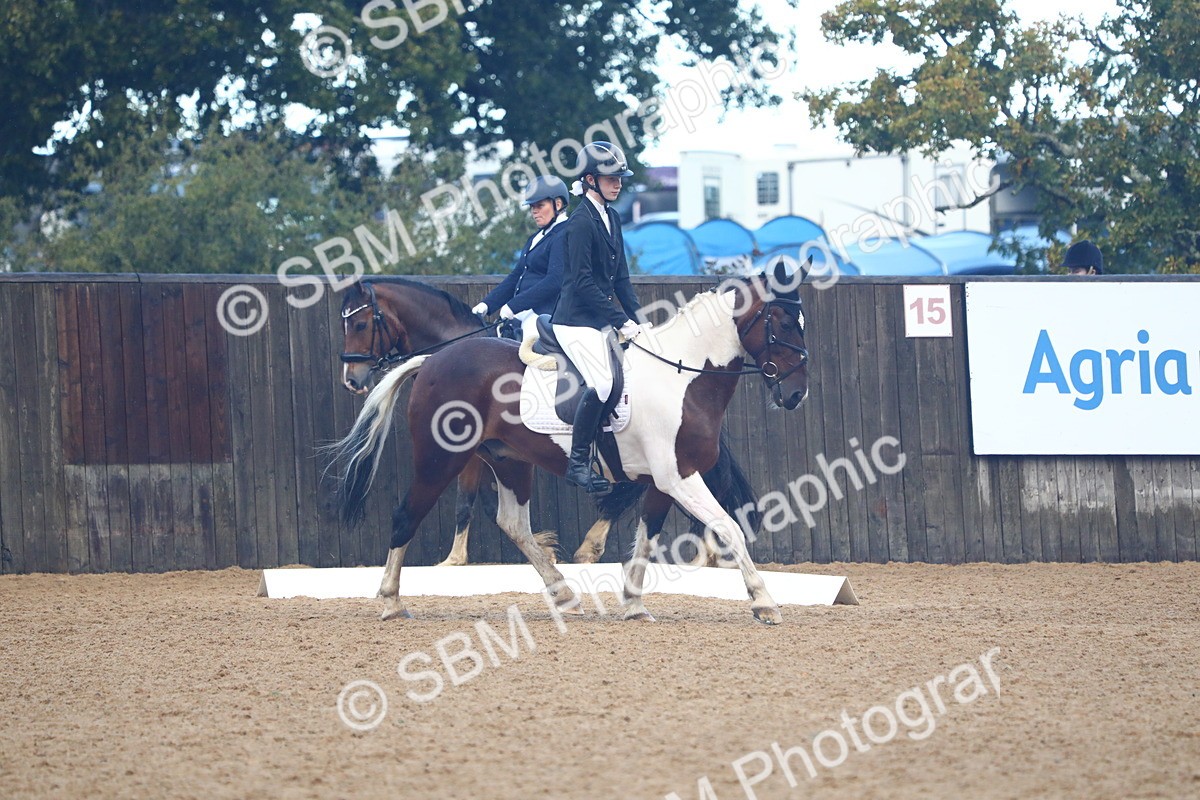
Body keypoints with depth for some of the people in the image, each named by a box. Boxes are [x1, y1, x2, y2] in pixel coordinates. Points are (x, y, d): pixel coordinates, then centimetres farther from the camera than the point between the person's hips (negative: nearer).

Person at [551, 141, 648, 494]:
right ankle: (578, 463, -11)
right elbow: (583, 282, -20)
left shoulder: (611, 218, 13)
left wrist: (636, 319, 7)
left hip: (601, 321, 9)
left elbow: (620, 277, 17)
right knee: (601, 385, -21)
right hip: (577, 320, -9)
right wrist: (620, 320, -21)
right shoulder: (581, 222, -14)